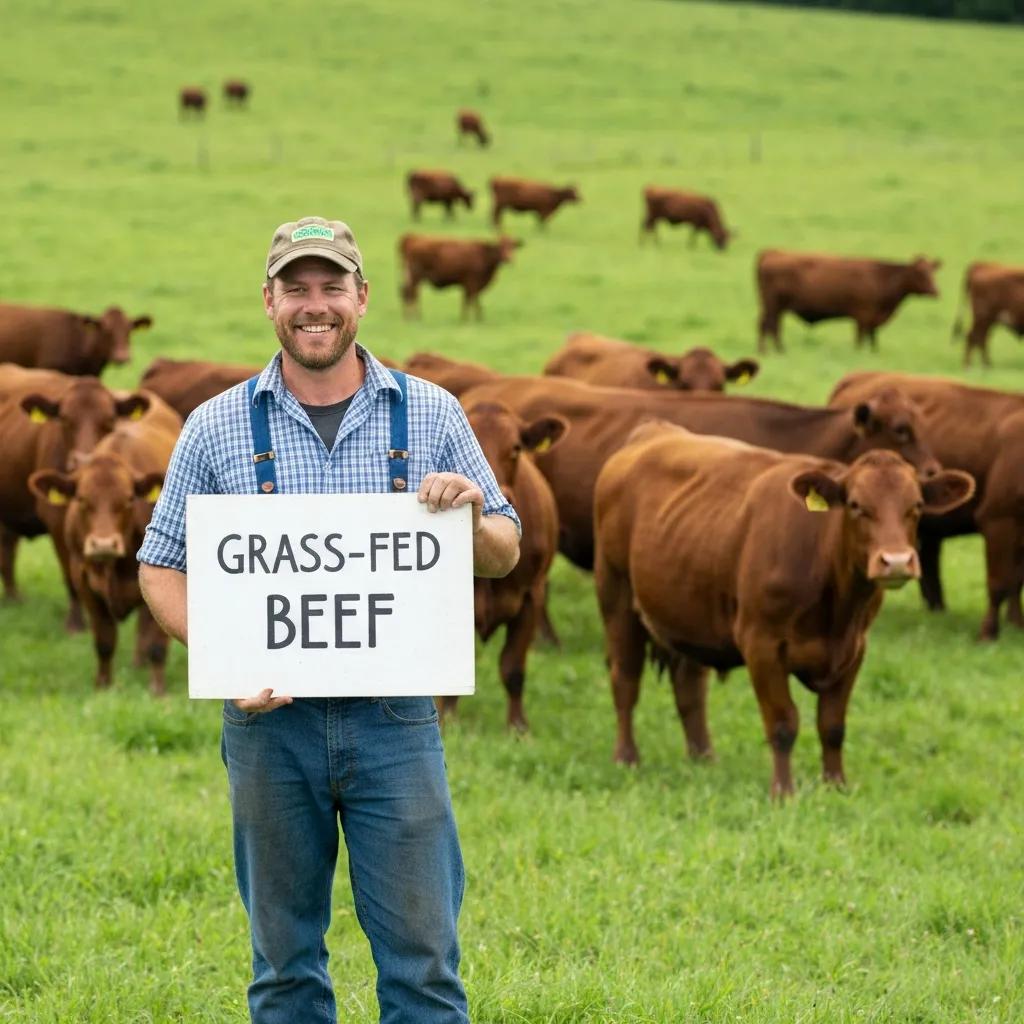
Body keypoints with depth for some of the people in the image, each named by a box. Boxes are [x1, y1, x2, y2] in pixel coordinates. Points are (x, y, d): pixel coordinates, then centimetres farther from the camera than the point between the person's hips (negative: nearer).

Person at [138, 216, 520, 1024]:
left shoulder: (431, 414, 5)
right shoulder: (217, 428, 3)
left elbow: (505, 555, 11)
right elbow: (161, 569, 6)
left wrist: (471, 517, -13)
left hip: (395, 716, 0)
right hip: (270, 722, 0)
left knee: (422, 954, -1)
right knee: (285, 959, 9)